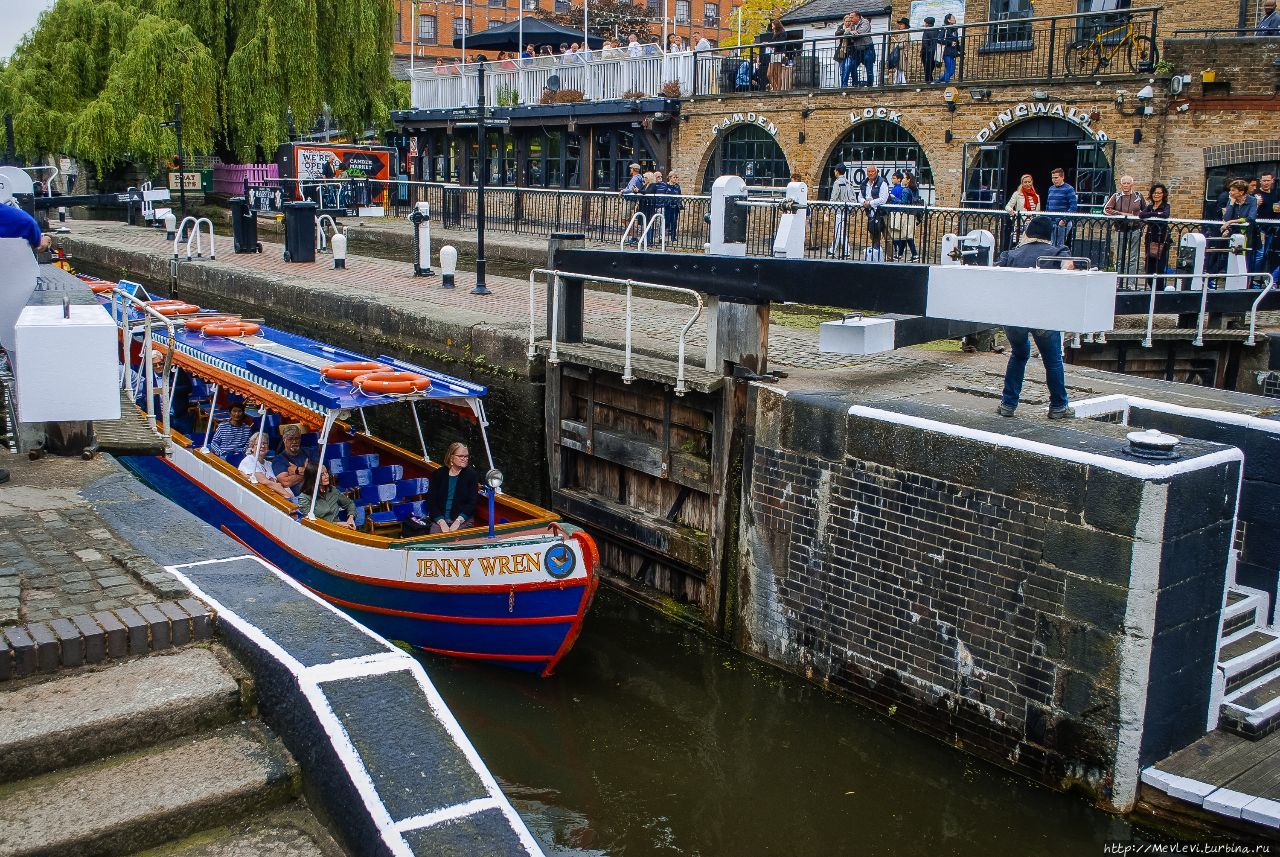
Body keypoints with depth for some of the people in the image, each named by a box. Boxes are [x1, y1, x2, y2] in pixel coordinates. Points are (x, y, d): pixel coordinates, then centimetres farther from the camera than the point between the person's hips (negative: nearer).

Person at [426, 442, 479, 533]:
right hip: (440, 519, 1)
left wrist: (458, 521, -16)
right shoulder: (438, 474, 5)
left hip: (463, 520, -1)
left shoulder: (471, 475, 3)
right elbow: (431, 502, 0)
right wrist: (442, 523, -13)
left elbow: (471, 502, -3)